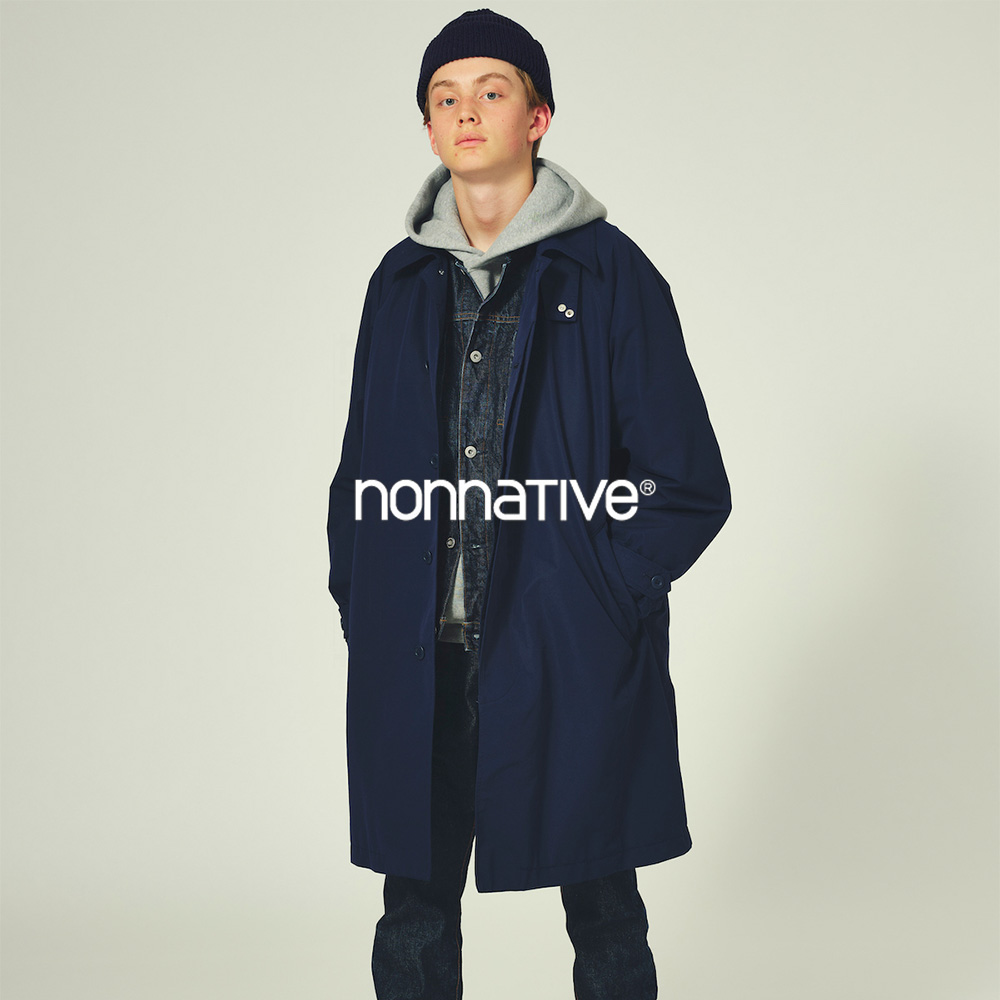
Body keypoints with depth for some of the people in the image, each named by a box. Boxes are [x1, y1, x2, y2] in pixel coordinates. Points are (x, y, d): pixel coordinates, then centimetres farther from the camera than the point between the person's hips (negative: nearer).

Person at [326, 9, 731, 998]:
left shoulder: (610, 274, -2)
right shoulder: (402, 281, 11)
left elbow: (690, 485, -2)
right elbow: (362, 467, 17)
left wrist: (601, 594, -10)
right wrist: (358, 602, 5)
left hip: (570, 658, -3)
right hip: (414, 658, 4)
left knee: (603, 917, 10)